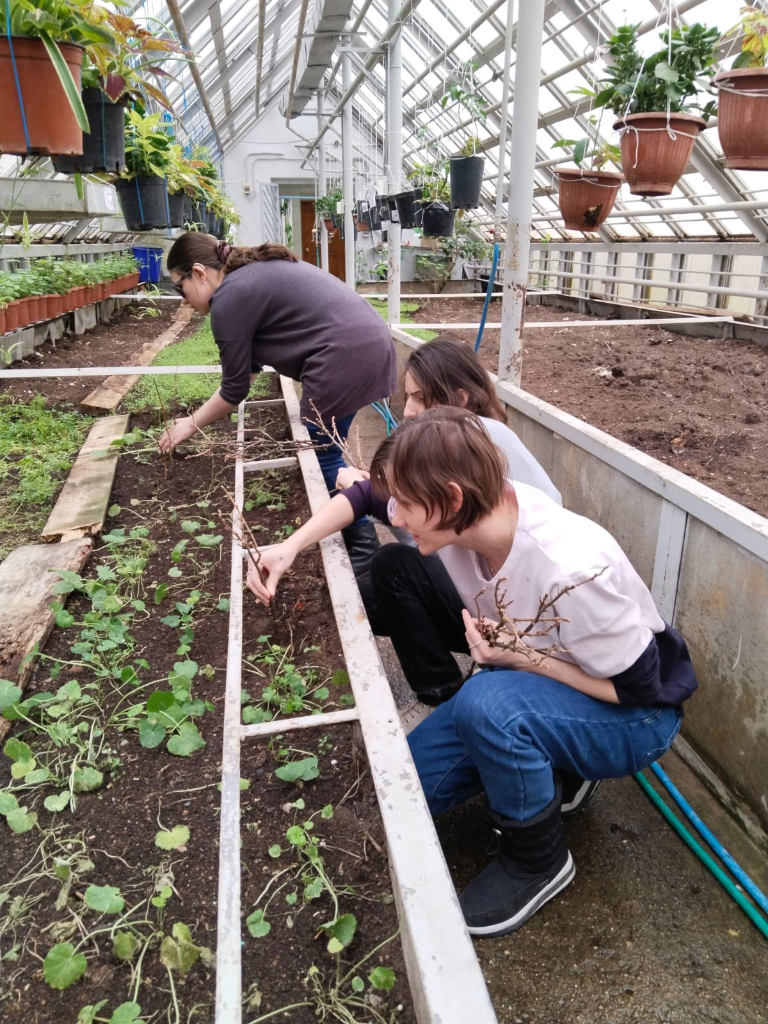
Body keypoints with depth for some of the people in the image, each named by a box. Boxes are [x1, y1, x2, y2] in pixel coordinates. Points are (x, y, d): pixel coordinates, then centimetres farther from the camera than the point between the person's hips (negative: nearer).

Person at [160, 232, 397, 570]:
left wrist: (192, 422, 15)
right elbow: (251, 359, 28)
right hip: (372, 342, 10)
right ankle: (344, 531, 28)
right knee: (321, 449, 17)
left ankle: (362, 545, 11)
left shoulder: (229, 299, -6)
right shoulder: (255, 270, 22)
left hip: (345, 356, -10)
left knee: (320, 456, 2)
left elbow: (235, 389, 0)